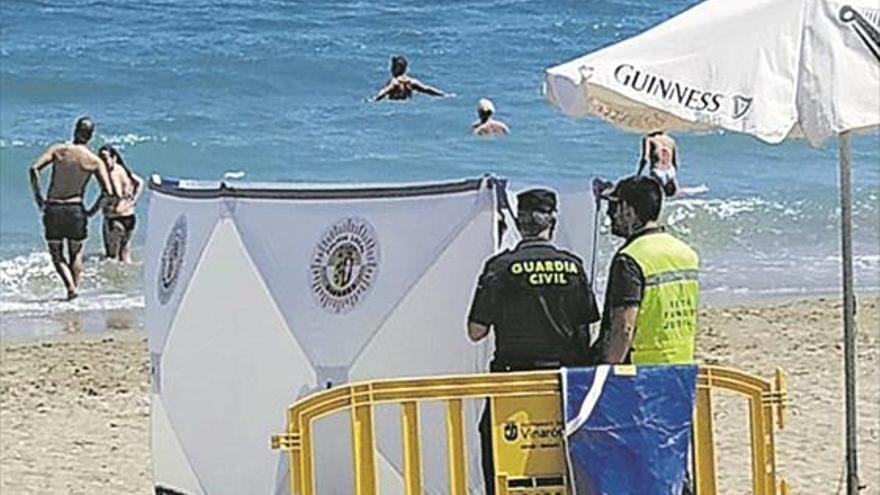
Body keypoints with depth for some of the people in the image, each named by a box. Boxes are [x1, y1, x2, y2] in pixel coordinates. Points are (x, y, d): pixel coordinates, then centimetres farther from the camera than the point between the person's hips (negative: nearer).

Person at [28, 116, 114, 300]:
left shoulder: (58, 150, -1)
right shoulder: (94, 161, -2)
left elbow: (34, 169, -14)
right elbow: (109, 193, -7)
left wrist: (37, 196, -4)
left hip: (52, 209, 0)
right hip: (75, 209, 0)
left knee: (57, 255, 10)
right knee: (76, 254, 19)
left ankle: (70, 286, -10)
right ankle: (75, 286, 15)